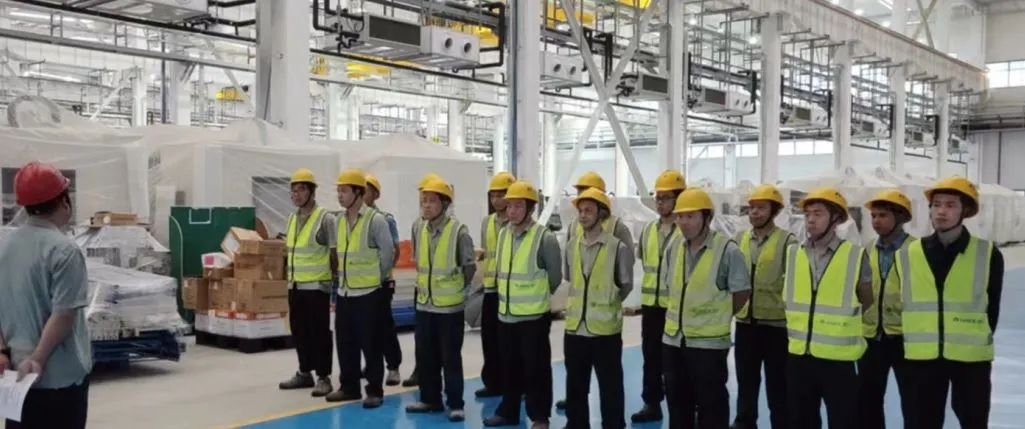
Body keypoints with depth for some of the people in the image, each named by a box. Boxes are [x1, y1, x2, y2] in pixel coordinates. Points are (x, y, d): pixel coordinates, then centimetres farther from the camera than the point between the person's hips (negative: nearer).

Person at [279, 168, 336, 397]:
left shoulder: (325, 218, -9)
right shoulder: (292, 219, 12)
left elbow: (334, 253, -9)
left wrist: (336, 281, -9)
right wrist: (288, 276, 18)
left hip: (317, 286, -7)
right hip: (295, 285, 7)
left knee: (319, 332, -2)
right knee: (299, 331, 12)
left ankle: (323, 377, 6)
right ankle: (305, 373, 24)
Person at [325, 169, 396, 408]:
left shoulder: (375, 220, -11)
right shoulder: (340, 221, 9)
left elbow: (388, 253, -8)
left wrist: (375, 279, -1)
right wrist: (342, 279, 16)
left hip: (368, 293, -6)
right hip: (345, 293, 7)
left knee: (370, 344, 0)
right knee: (345, 343, 11)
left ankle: (374, 391, 9)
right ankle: (349, 387, 24)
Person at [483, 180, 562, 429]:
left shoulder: (545, 238, -12)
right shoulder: (503, 234, 6)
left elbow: (555, 277, -4)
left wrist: (538, 298, 7)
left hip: (534, 316, -5)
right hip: (506, 314, 6)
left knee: (536, 368, 3)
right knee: (510, 367, 16)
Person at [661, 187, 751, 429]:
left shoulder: (727, 250, -14)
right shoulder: (673, 248, 4)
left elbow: (741, 292, -6)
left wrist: (718, 317, 4)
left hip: (709, 342, -6)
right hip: (674, 339, 6)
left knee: (711, 405, 4)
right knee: (677, 402, 17)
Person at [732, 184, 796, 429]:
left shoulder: (787, 241, -8)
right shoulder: (740, 240, 7)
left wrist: (784, 306, -9)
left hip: (776, 323, -5)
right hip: (745, 321, 5)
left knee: (777, 382, 5)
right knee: (746, 378, 15)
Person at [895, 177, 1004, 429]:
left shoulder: (988, 254, -5)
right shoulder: (908, 255, 0)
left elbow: (991, 306, 4)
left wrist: (978, 339, 7)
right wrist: (918, 337, 10)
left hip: (971, 357, -2)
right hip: (923, 356, 2)